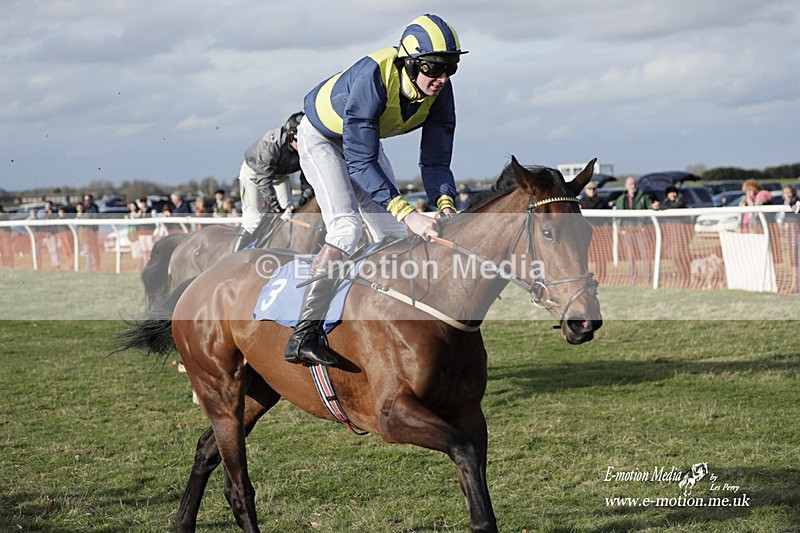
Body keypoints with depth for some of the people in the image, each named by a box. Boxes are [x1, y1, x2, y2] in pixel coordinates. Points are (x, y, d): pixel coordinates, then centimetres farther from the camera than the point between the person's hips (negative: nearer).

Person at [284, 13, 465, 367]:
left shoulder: (439, 91, -22)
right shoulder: (372, 79, -41)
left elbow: (434, 160, -17)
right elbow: (360, 163, -43)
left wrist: (445, 205, -38)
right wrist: (407, 212, -52)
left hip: (364, 139, 7)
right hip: (321, 137, -7)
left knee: (394, 235, 3)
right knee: (347, 227, -25)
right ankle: (304, 334, -28)